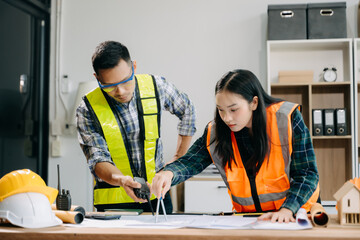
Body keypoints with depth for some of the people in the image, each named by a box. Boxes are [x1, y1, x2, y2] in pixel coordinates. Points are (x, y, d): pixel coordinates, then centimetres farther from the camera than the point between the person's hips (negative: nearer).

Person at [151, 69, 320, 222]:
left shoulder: (287, 120, -11)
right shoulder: (215, 132, -1)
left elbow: (307, 173, -10)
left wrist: (287, 210, -24)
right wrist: (168, 174, -27)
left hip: (294, 214, -2)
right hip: (248, 217, 2)